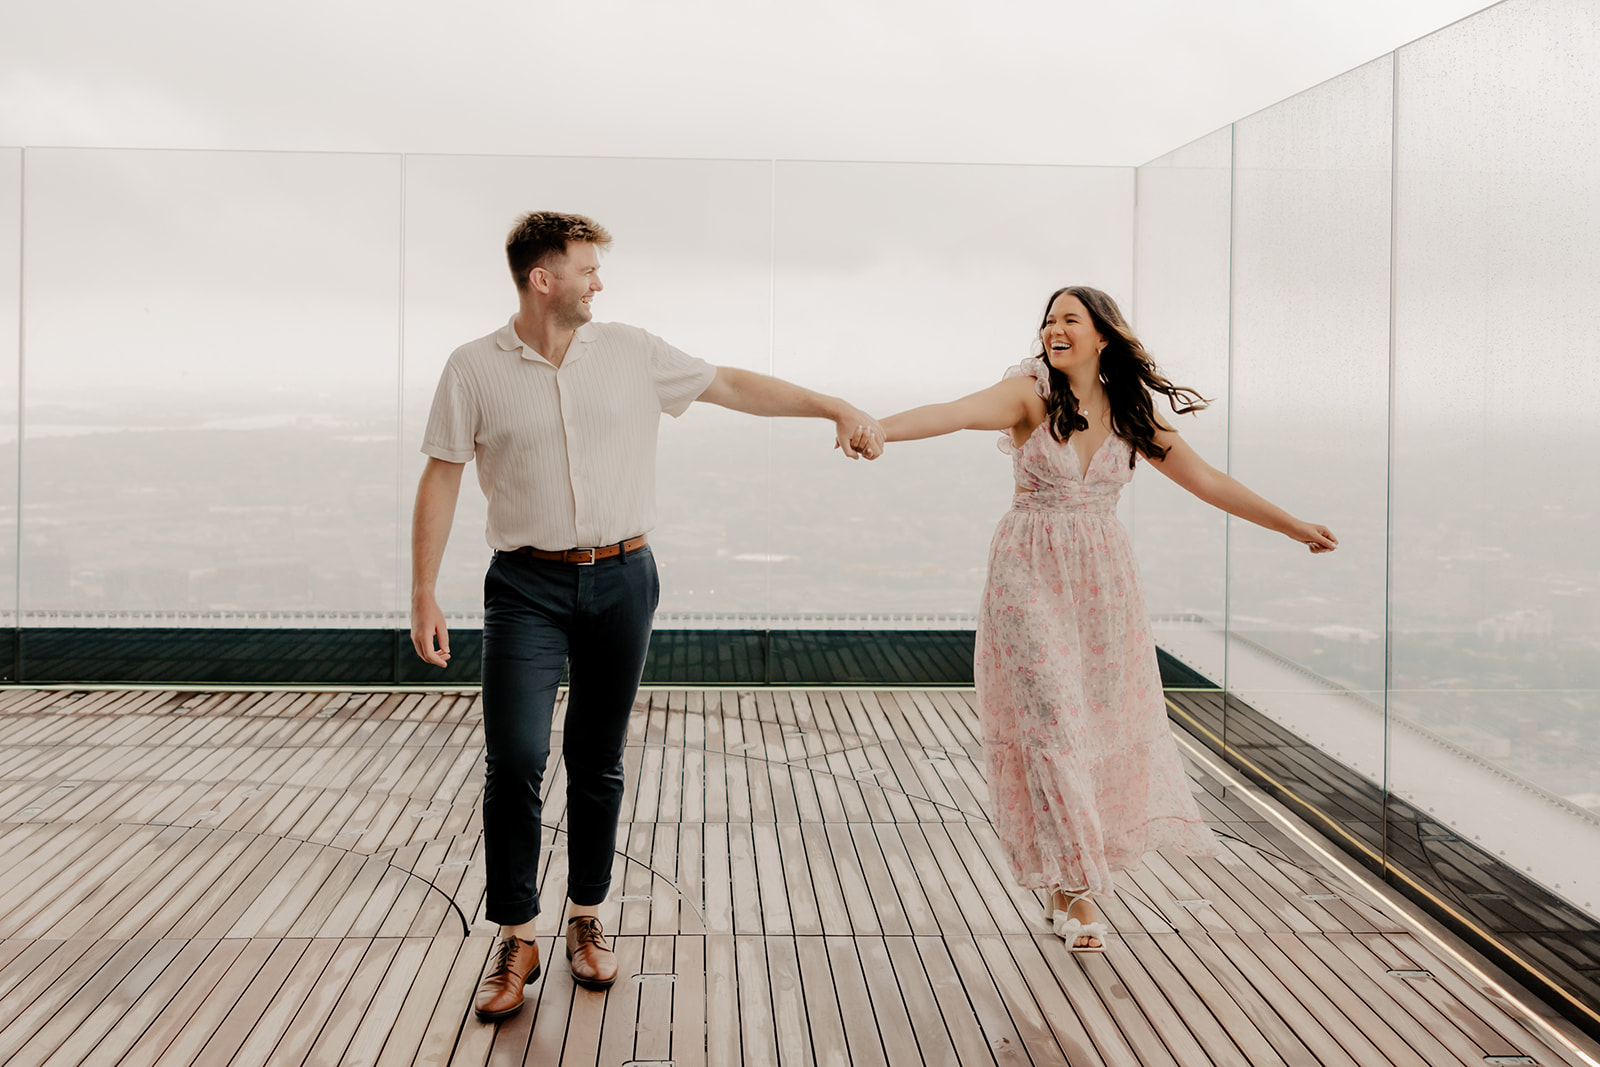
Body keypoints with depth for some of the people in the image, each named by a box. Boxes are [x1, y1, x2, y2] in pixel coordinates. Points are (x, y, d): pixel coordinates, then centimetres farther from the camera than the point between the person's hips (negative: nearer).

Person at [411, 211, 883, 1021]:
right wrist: (424, 596, -3)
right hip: (528, 587, -2)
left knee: (598, 762, 9)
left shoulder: (633, 353, 3)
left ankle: (586, 921, 25)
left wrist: (835, 408, 4)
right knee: (514, 759, -10)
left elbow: (732, 386, 9)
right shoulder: (475, 368, -3)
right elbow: (440, 481, -1)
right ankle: (515, 942, 5)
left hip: (621, 580, 2)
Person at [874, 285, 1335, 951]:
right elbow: (957, 413, -26)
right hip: (1031, 576, -3)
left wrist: (1295, 527, 14)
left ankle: (1070, 883, 23)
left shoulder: (1133, 414, 4)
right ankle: (1073, 887, 8)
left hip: (1103, 579, 4)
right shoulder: (1030, 394, -7)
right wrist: (878, 429, -44)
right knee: (1047, 726, -4)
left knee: (1105, 726, 5)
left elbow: (1208, 482, 10)